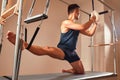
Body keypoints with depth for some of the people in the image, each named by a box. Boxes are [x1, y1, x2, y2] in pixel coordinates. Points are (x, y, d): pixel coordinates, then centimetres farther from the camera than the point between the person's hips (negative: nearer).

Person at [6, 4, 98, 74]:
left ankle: (67, 70, 42)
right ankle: (24, 44, -52)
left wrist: (95, 23, 13)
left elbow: (90, 33, 22)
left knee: (81, 72, 17)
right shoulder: (66, 22, -9)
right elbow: (83, 27, -20)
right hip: (63, 50, -8)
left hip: (72, 52, 8)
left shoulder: (77, 26, 17)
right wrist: (91, 20, -5)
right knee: (48, 50, -40)